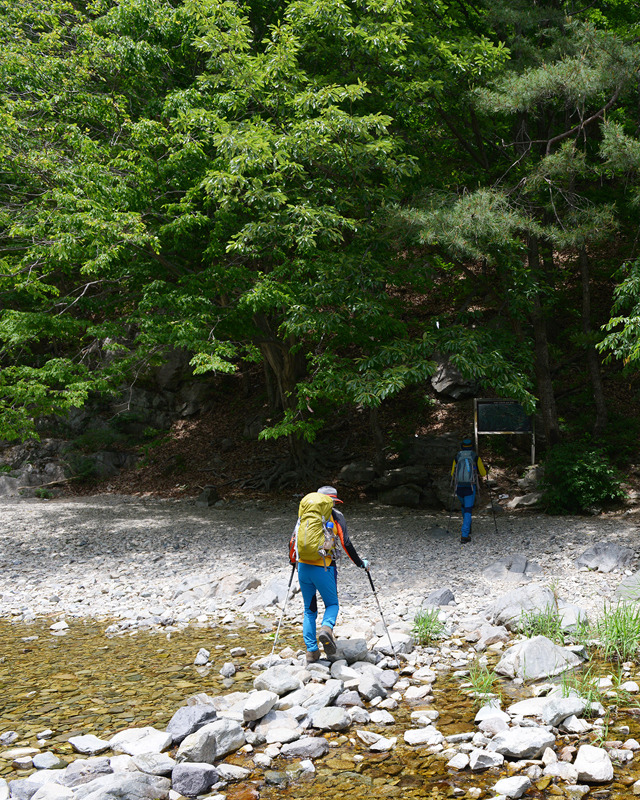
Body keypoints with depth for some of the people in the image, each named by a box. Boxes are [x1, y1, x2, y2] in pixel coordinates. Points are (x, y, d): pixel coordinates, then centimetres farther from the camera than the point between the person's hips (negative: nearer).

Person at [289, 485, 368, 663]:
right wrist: (360, 563, 7)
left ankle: (311, 651, 9)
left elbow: (293, 540, 15)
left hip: (303, 567, 3)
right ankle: (326, 628, -16)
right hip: (323, 568, -3)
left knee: (309, 610, 15)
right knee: (332, 604, 16)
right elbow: (346, 543, -5)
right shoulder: (336, 516, 2)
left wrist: (292, 560, 33)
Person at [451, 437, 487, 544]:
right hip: (470, 487, -2)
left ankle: (467, 530, 33)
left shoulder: (457, 457, 3)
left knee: (463, 506, 27)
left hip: (459, 487, 2)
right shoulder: (475, 457, -2)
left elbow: (453, 474, 13)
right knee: (468, 511, -1)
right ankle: (464, 535, -13)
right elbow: (483, 473, 7)